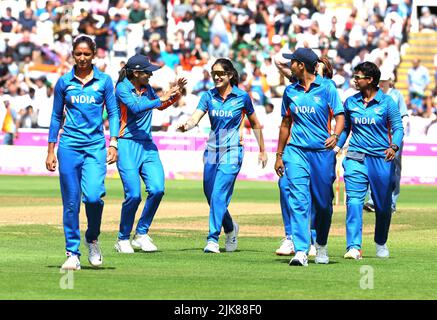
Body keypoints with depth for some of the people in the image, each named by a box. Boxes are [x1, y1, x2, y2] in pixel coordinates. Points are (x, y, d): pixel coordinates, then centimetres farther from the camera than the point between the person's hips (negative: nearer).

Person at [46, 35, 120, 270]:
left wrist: (113, 144, -5)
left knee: (93, 195, -17)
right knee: (71, 202, -1)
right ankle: (72, 253, 6)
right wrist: (51, 151, 8)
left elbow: (113, 113, 7)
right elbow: (56, 117, 11)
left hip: (95, 146, -1)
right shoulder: (64, 82, 7)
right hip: (69, 145, 1)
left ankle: (92, 238, 9)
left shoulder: (104, 81, 5)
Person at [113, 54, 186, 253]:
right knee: (133, 195, -12)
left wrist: (176, 93, 11)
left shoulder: (147, 88, 13)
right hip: (127, 145, -6)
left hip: (147, 146, 6)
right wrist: (161, 99, -24)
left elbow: (160, 106, 27)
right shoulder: (122, 88, -8)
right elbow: (135, 107, -24)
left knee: (157, 189, -10)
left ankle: (141, 234, 4)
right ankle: (123, 240, 5)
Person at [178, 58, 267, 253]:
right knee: (211, 196, 10)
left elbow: (255, 123, 8)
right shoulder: (209, 96, 3)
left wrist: (262, 151, 13)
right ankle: (230, 228, 36)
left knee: (219, 195, -16)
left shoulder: (242, 97, -3)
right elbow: (195, 118, -11)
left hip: (232, 152, -4)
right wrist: (186, 126, -34)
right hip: (211, 151, 4)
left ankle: (213, 240, -16)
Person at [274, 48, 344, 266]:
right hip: (296, 151, 2)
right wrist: (279, 155, 19)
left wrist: (335, 136, -25)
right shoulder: (290, 91, 11)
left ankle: (321, 245, 30)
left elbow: (339, 116, -4)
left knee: (323, 202, 6)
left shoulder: (326, 87, -1)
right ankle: (300, 251, -19)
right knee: (298, 200, -12)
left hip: (323, 152, -2)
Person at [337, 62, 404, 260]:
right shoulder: (350, 102, 8)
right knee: (354, 201, -15)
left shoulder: (386, 102, -2)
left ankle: (381, 244, 32)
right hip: (356, 158, 2)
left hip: (381, 159, -1)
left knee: (383, 205, 9)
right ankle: (354, 247, -21)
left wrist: (394, 147, -22)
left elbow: (398, 127, -5)